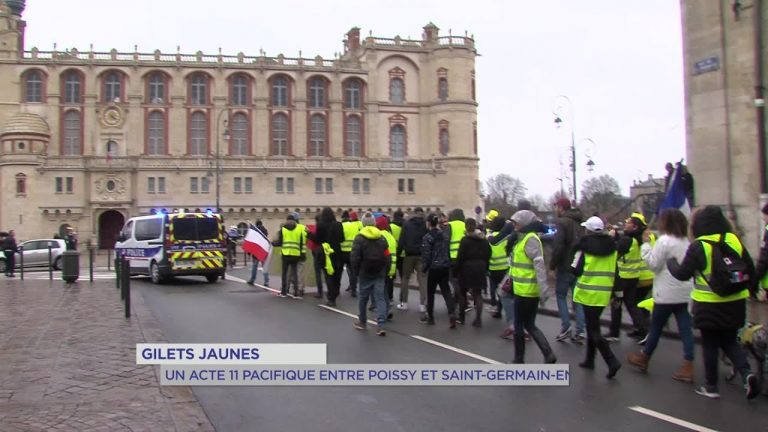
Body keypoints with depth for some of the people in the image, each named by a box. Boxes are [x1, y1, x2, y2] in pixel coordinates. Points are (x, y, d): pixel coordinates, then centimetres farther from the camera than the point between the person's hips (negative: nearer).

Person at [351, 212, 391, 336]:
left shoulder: (359, 239, -7)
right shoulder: (382, 238, 4)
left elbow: (354, 258, -10)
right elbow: (387, 257, 3)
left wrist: (356, 272, 3)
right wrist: (385, 271, 12)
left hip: (365, 274, -2)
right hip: (379, 274, 2)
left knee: (363, 297, 14)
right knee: (380, 298, -1)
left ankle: (362, 322, 27)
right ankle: (382, 325, -12)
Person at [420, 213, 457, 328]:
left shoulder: (427, 237, -12)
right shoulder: (444, 235, 7)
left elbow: (426, 255, -12)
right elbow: (448, 250, 12)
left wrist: (424, 268, 1)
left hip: (434, 268, -5)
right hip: (445, 267, 5)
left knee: (430, 293, 9)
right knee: (446, 290, 6)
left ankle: (430, 317, 17)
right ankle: (451, 313, -13)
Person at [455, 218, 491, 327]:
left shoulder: (465, 240, -10)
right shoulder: (484, 240, 8)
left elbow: (460, 257, -12)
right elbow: (488, 256, 11)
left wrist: (456, 270, -5)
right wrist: (485, 268, 16)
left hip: (467, 269, -4)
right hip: (480, 269, 4)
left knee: (463, 292, 12)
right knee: (478, 293, 6)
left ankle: (461, 316, 18)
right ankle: (478, 319, -2)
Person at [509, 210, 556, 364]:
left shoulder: (531, 239, -17)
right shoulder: (523, 238, 15)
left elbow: (539, 264, -25)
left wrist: (543, 288, -30)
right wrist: (509, 279, 25)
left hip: (526, 290, -10)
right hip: (526, 289, 10)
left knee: (519, 325, 4)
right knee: (530, 325, 14)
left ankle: (519, 359, 16)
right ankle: (548, 355, 10)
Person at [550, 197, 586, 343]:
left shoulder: (562, 222, -13)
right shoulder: (579, 222, 12)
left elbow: (558, 246, -21)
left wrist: (552, 264, -12)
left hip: (565, 266, -7)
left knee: (561, 295, 6)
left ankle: (566, 328, -1)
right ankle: (579, 331, 7)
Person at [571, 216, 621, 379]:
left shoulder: (584, 246, -10)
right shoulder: (611, 247, 7)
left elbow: (576, 270, -10)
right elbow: (615, 273, 11)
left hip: (589, 293, -6)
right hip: (604, 294, 6)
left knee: (593, 330, -2)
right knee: (593, 325, 19)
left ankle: (612, 361, -15)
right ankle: (590, 360, 25)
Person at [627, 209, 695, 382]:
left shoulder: (664, 241, -14)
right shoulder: (686, 241, 10)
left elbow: (654, 264, -12)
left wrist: (646, 244, -7)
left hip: (667, 293, -6)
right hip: (685, 292, 6)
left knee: (656, 327, 9)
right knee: (685, 329, 3)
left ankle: (643, 358, 25)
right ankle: (688, 368, 0)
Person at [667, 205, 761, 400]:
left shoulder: (698, 246, -13)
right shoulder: (734, 241, 0)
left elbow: (682, 274, -11)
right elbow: (750, 271, 4)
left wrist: (671, 261, 7)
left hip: (709, 305, -4)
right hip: (735, 303, 4)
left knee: (710, 344, 9)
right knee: (730, 341, 19)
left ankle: (711, 387, 16)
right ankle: (747, 373, -2)